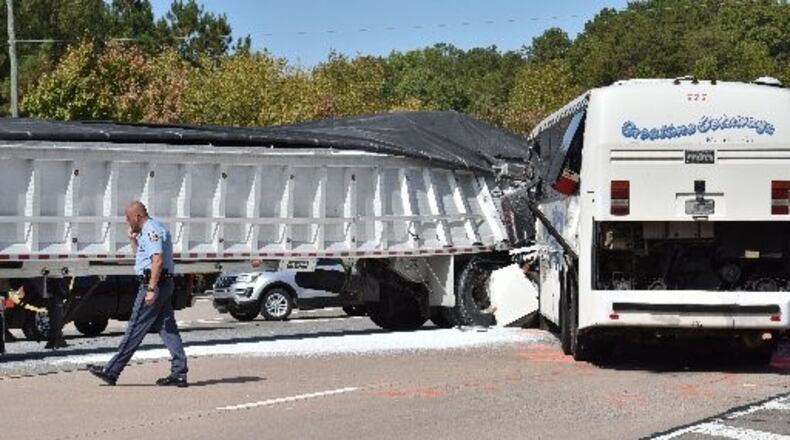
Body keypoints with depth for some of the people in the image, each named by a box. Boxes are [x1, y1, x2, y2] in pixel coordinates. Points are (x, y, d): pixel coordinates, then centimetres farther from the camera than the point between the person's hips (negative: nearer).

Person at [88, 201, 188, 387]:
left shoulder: (151, 230, -13)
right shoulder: (151, 230, 20)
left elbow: (158, 260, -24)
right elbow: (144, 255, 32)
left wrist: (151, 289, -27)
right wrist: (133, 239, 18)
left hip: (155, 283, -10)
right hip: (164, 284, 10)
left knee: (136, 328, -6)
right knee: (168, 328, 7)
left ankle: (112, 371, -2)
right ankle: (179, 373, 4)